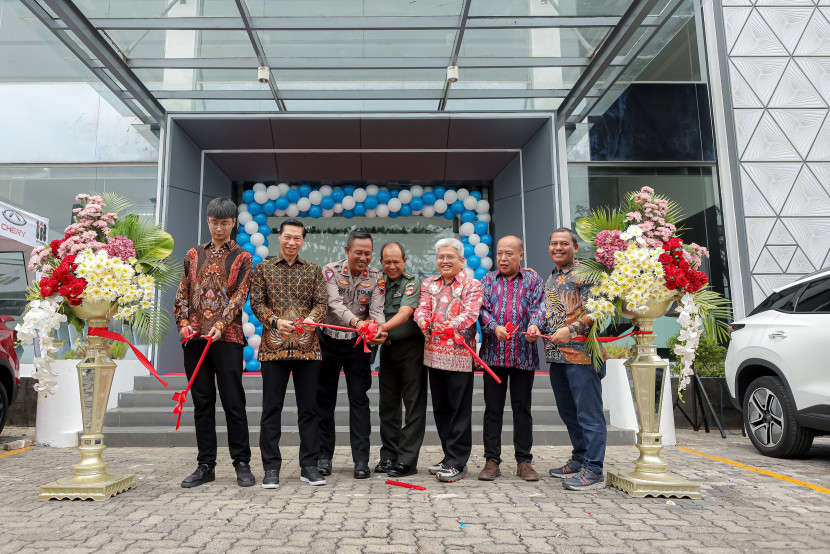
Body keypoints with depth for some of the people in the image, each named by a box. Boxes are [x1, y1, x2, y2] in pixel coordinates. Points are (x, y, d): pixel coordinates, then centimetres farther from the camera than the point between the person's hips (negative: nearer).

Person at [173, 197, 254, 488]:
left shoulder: (242, 258, 6)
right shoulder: (193, 255, 16)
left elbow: (240, 295, -4)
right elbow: (182, 292, 13)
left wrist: (220, 326, -16)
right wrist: (183, 323, -2)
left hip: (227, 337, -3)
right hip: (195, 337, 4)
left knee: (233, 401, -1)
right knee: (202, 402, 7)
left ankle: (242, 464, 9)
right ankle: (206, 465, 16)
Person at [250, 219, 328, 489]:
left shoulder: (314, 270, 12)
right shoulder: (263, 268, 10)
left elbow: (322, 302, 4)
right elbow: (256, 302, 3)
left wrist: (312, 318, -18)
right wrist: (275, 321, -14)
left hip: (307, 347, 1)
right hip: (273, 346, -1)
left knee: (309, 407, 5)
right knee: (272, 408, 2)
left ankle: (309, 466, 15)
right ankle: (271, 467, 12)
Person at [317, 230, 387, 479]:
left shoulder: (376, 277, -3)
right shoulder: (330, 271, -9)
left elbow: (377, 310, -11)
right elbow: (335, 304, -23)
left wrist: (379, 330, -35)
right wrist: (356, 322, -42)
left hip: (358, 344, 1)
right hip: (329, 342, 0)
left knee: (359, 400, 1)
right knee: (324, 399, 8)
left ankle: (361, 459, 8)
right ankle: (324, 456, 21)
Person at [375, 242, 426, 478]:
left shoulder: (412, 283, -7)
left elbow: (404, 314, -21)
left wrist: (381, 328, -34)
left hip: (411, 346, -6)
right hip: (387, 348, 6)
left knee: (414, 405, -2)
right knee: (387, 405, 10)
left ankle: (407, 460, 2)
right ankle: (388, 456, 20)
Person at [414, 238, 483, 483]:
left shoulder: (472, 285, 0)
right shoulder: (429, 285, 15)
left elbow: (470, 312, -15)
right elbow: (422, 307, 0)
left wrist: (452, 325, -34)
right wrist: (423, 321, -24)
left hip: (460, 354, -5)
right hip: (434, 353, 5)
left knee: (460, 410, -1)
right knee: (440, 408, 12)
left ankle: (457, 463, 6)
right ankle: (450, 456, 24)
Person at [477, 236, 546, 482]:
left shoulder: (533, 280, 9)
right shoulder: (488, 280, 11)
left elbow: (538, 307, -3)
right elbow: (482, 309, 0)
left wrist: (535, 325, -24)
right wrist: (495, 327, -19)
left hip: (524, 355, -1)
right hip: (494, 353, 1)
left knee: (522, 408, 6)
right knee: (493, 408, 5)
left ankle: (524, 461, 16)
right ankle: (492, 460, 14)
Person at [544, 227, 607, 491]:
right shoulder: (551, 279, 20)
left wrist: (571, 329, -21)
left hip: (580, 353, -8)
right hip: (556, 354, 9)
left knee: (588, 414, -3)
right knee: (568, 412, 16)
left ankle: (594, 471, 4)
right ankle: (579, 459, 29)